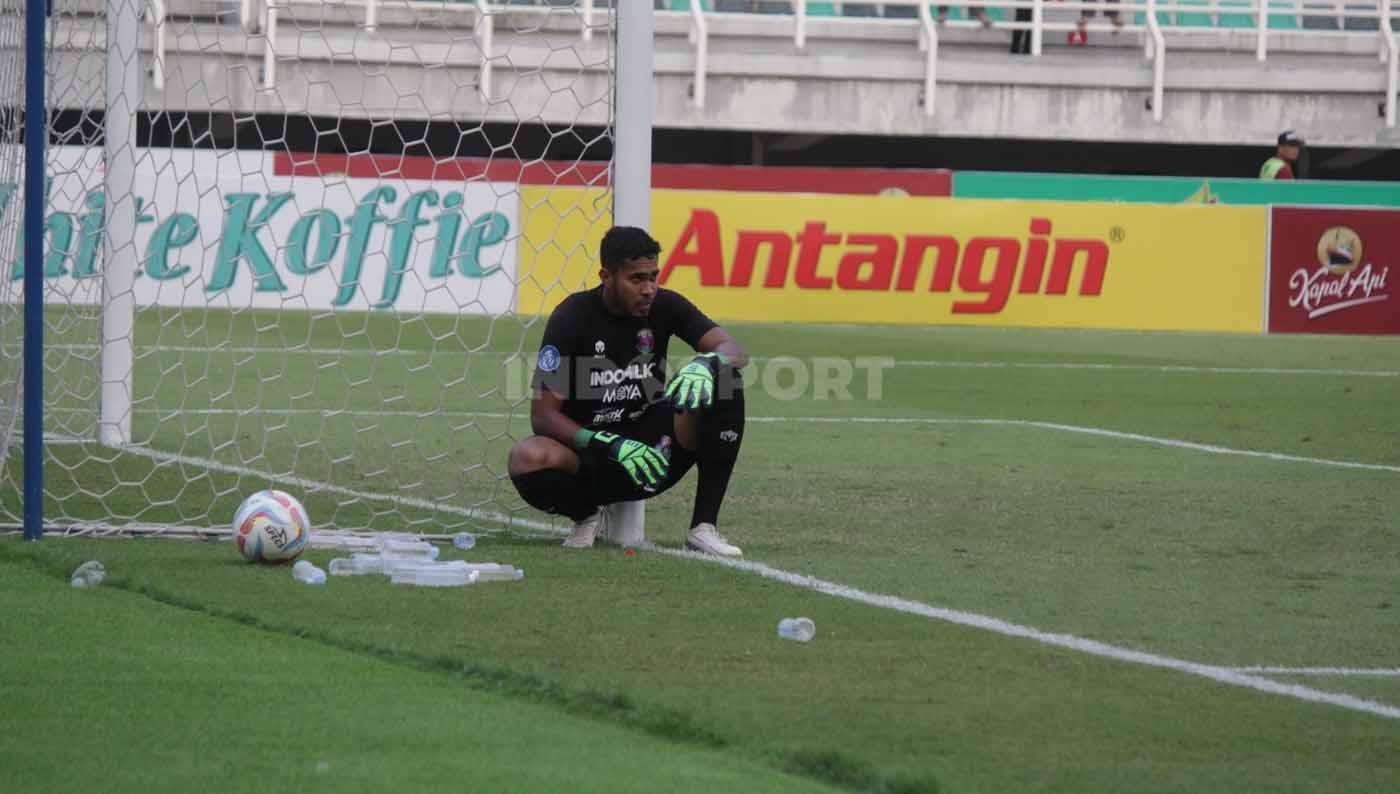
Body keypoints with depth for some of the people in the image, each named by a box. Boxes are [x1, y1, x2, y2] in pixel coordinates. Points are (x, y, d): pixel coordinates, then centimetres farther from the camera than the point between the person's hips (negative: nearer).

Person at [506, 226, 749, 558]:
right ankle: (589, 516, 0)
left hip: (652, 448, 3)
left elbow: (735, 351, -12)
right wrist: (613, 446, -30)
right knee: (527, 459, -37)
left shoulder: (664, 305, -3)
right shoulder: (573, 316, -13)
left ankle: (704, 526, -19)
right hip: (590, 454, -3)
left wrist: (705, 365, -37)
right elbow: (543, 416, -16)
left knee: (724, 379, -21)